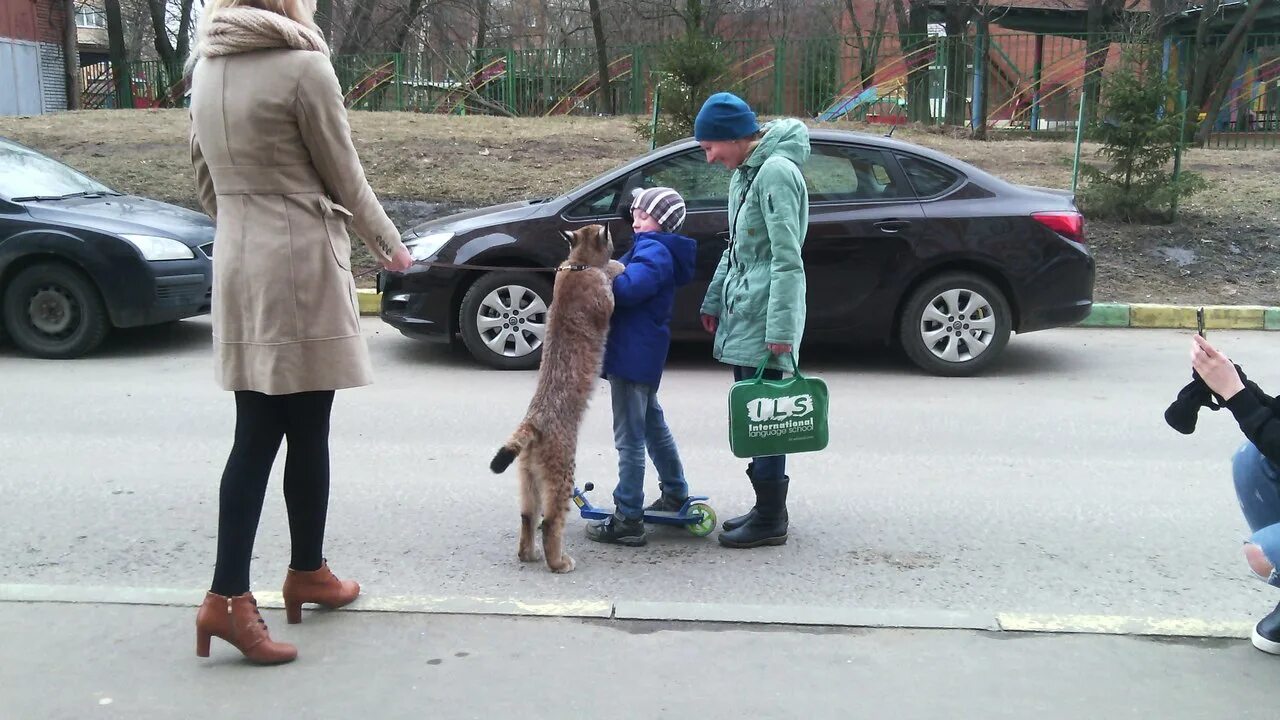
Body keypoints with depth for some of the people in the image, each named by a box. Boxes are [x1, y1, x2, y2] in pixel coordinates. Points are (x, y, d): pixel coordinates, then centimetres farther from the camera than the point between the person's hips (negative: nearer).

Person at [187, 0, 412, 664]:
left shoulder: (207, 68, 10)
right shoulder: (303, 65, -12)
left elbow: (207, 184, 15)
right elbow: (345, 179, -5)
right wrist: (390, 247, 10)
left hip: (237, 264, 7)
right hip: (300, 265, -7)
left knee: (256, 435, 8)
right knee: (305, 433, 7)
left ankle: (228, 595, 7)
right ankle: (307, 573, 22)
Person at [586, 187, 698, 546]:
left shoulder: (654, 252, -15)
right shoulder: (661, 250, 17)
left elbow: (627, 288, -29)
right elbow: (632, 285, 12)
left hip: (633, 354, -11)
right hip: (644, 354, 11)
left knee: (629, 438, -6)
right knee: (653, 424, 24)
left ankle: (628, 519, 0)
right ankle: (675, 494, 37)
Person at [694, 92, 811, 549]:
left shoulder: (776, 172, -15)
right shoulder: (743, 174, 15)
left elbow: (787, 258, -19)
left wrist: (781, 327, -22)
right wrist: (714, 301, 24)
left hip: (765, 316, -9)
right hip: (742, 311, 9)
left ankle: (771, 520, 5)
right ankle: (767, 507, 23)